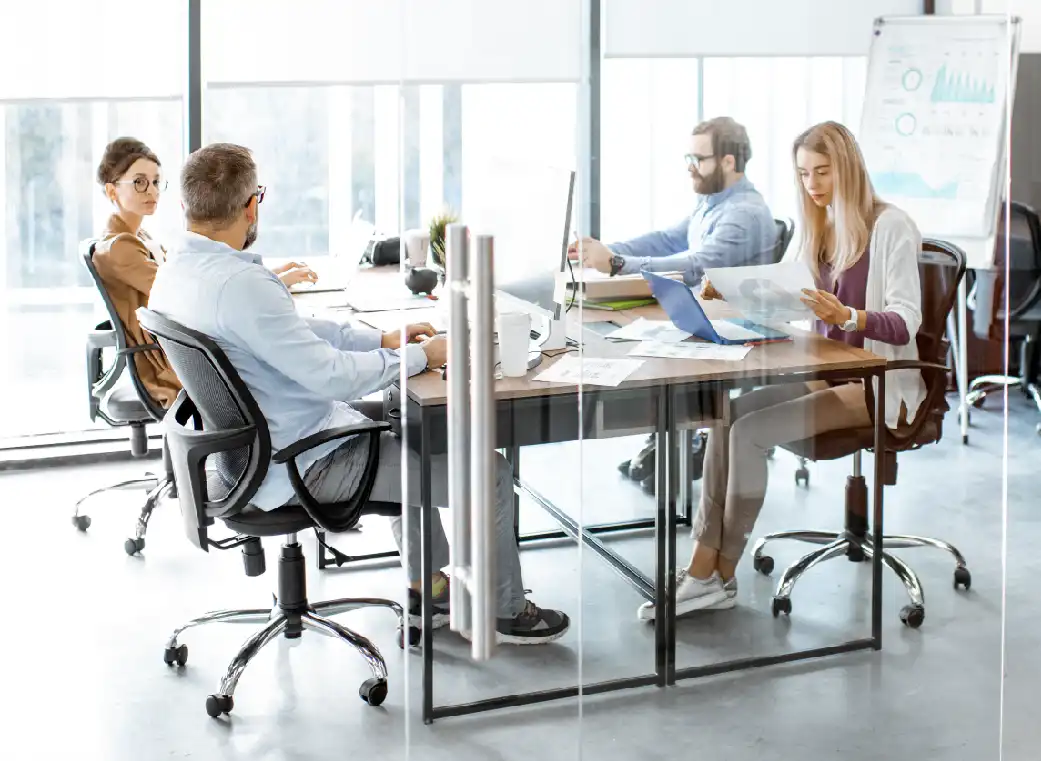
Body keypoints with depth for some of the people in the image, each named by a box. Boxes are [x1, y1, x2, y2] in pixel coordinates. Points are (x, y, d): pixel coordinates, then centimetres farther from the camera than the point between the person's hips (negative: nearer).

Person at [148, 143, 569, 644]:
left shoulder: (175, 270, 2)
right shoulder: (239, 283, -30)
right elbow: (332, 375, -29)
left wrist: (383, 340, 10)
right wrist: (419, 356, -14)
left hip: (246, 451, 11)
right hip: (300, 468, -11)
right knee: (490, 472, -3)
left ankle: (427, 586, 38)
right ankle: (505, 611, 18)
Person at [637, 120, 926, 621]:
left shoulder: (890, 227, -11)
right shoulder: (820, 228, 13)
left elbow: (905, 323, -18)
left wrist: (845, 315, -35)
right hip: (830, 372, 7)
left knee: (749, 432, -23)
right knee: (728, 415, -18)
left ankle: (719, 575, -10)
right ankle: (703, 570, -21)